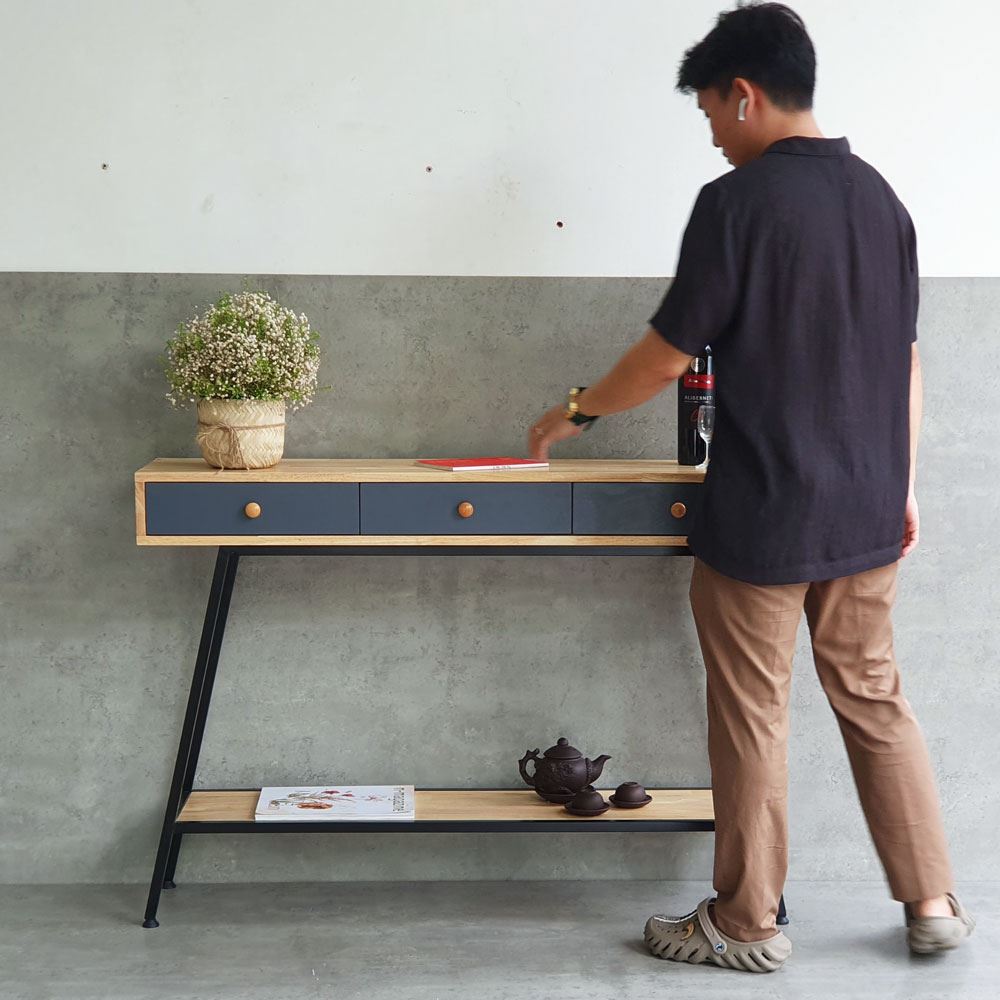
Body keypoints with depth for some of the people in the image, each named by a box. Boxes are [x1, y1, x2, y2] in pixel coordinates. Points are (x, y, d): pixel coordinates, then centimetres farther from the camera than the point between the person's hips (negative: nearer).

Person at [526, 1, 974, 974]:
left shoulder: (738, 201, -14)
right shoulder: (880, 197, 7)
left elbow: (668, 354, -11)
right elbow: (903, 357, 11)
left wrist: (575, 412, 5)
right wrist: (901, 488, 18)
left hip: (763, 517, -6)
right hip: (867, 513, 7)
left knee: (752, 719, 6)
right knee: (874, 698, 17)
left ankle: (746, 923, 20)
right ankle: (933, 903, 24)